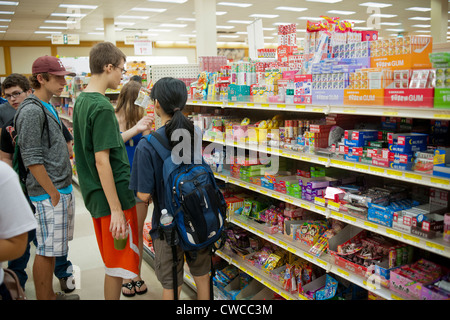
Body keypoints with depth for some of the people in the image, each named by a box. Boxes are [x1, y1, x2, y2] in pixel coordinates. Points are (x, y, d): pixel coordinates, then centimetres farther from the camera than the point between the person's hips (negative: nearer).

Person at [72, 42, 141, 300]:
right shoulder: (102, 107, -20)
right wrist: (117, 210, -22)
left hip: (95, 194, 9)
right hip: (113, 194, -9)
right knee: (118, 264, 5)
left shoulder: (81, 101, 9)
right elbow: (102, 160, -23)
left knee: (113, 258, 22)